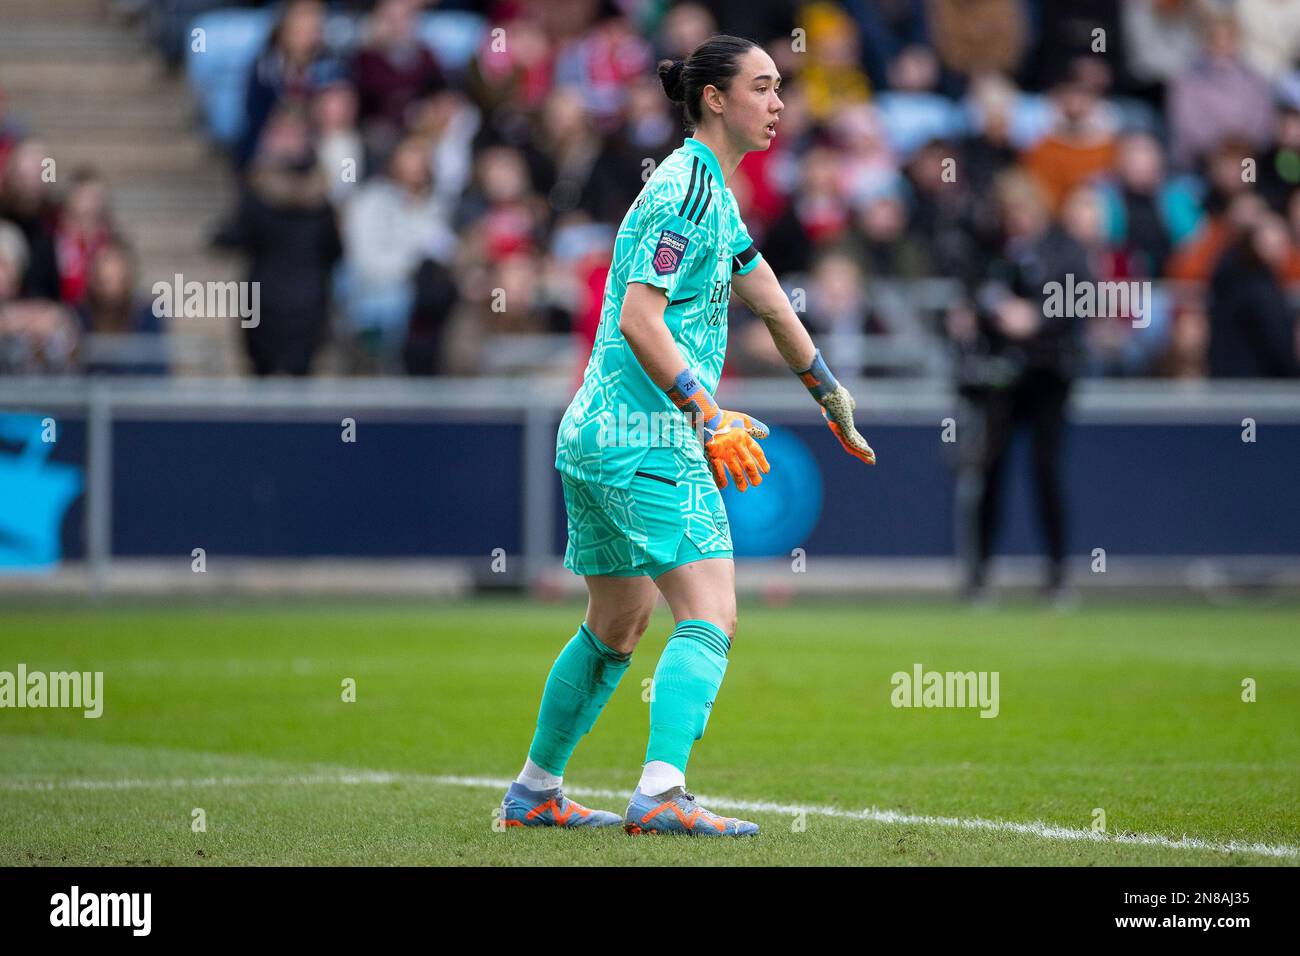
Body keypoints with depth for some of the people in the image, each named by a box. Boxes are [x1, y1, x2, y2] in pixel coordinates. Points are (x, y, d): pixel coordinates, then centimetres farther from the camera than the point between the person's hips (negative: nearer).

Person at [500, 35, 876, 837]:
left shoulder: (713, 192, 18)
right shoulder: (687, 190, -13)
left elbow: (769, 300, 29)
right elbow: (638, 317, -21)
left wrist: (833, 399, 36)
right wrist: (708, 417, -25)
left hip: (600, 435, 10)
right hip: (647, 438, -10)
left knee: (619, 624, 20)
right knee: (711, 615, -17)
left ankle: (535, 792, 28)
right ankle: (661, 793, -30)